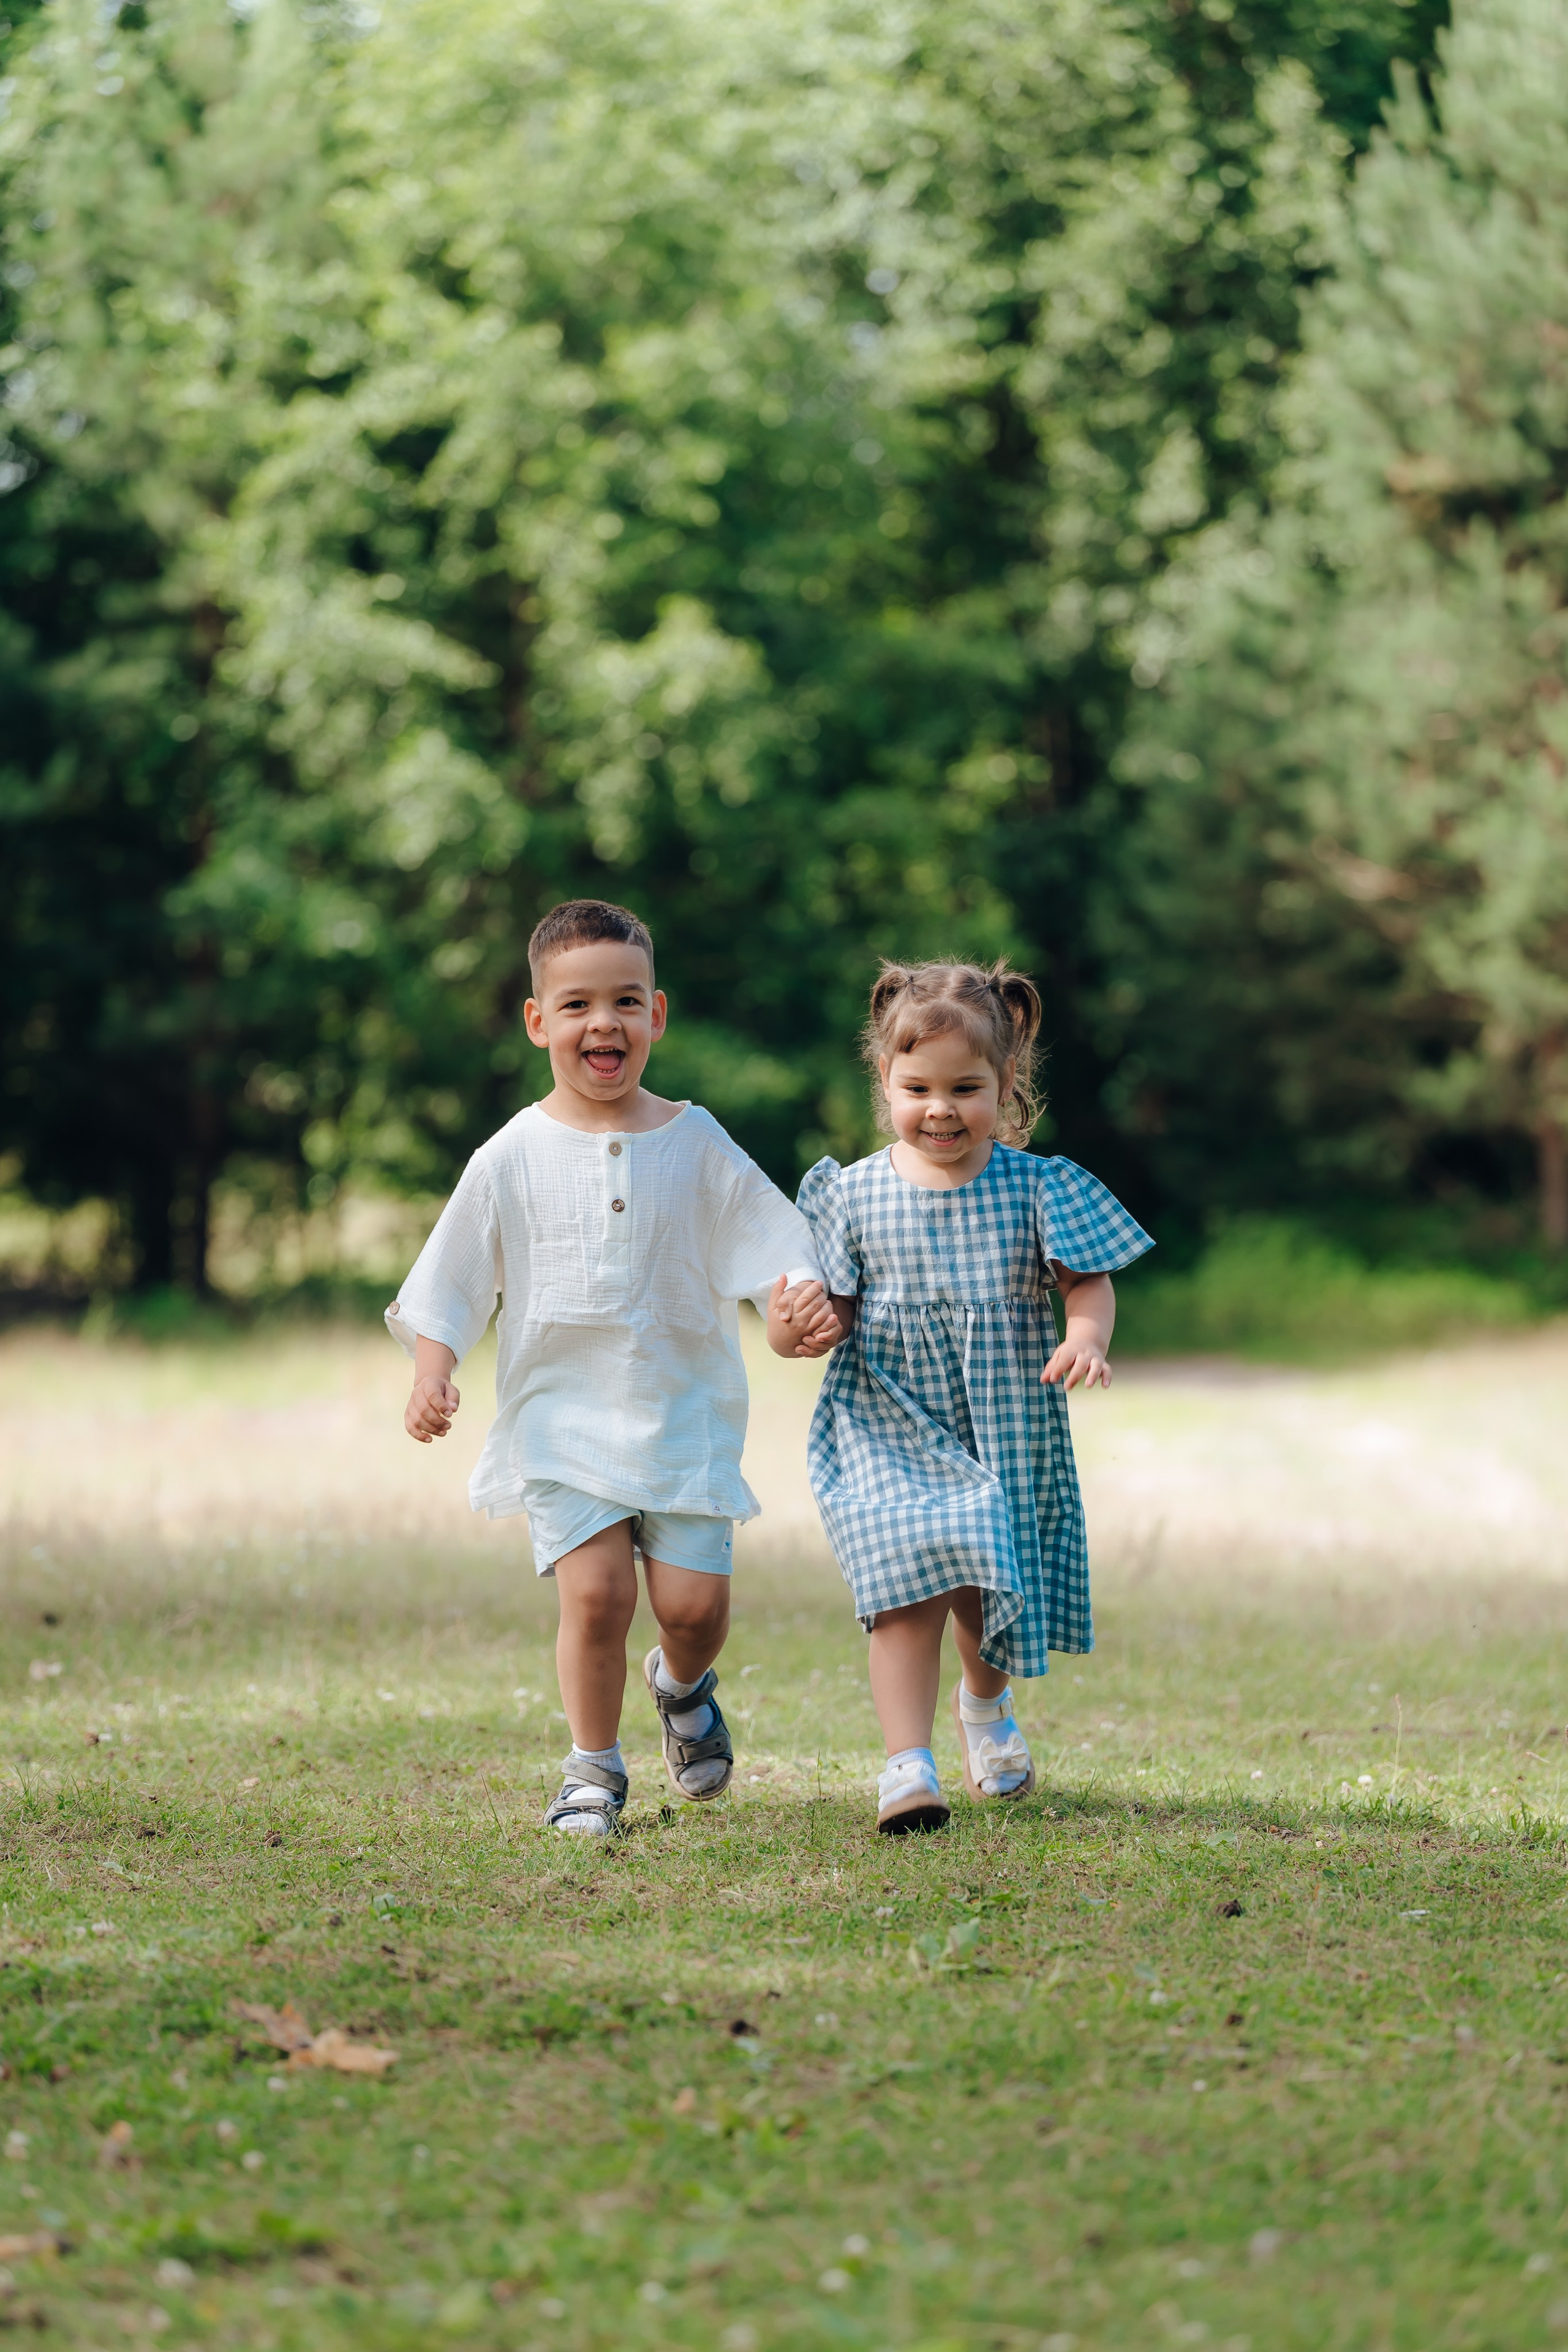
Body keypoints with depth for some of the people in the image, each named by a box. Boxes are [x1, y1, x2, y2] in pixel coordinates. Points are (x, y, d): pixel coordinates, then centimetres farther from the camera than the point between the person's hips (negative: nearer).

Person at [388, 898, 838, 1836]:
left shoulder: (696, 1147, 2)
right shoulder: (512, 1159, 0)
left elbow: (770, 1248, 2)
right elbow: (449, 1287, 4)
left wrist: (799, 1306, -18)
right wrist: (432, 1374, -11)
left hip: (684, 1413, 1)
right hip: (562, 1416, -1)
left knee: (694, 1599, -5)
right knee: (596, 1591, -14)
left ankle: (684, 1685, 32)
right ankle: (594, 1770, 7)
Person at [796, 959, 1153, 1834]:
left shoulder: (1036, 1188, -5)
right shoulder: (855, 1194, -4)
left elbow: (1091, 1281, 0)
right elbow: (839, 1307, 2)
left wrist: (1087, 1338, -20)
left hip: (1004, 1434, 1)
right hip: (889, 1434, -1)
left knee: (989, 1595, 15)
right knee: (907, 1588, -17)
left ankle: (985, 1706, 47)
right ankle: (908, 1764, -15)